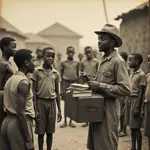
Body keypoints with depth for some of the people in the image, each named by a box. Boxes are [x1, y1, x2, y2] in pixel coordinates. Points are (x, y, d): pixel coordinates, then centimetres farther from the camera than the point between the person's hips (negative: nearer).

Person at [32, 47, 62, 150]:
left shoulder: (56, 73, 4)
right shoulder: (37, 71, -4)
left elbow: (57, 92, 9)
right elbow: (34, 91, -3)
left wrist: (59, 110, 7)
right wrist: (35, 109, -8)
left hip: (52, 103, 3)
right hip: (40, 102, -2)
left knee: (50, 131, 10)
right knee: (40, 131, 5)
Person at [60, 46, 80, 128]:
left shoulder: (77, 63, 4)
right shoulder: (63, 63, 1)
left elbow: (78, 75, 9)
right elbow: (61, 76, 4)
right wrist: (61, 88, 1)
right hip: (66, 83, -1)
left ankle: (71, 121, 15)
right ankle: (65, 121, 12)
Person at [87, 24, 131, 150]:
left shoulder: (118, 61, -15)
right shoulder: (104, 60, 12)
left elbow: (125, 89, -23)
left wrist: (100, 86, -22)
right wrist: (93, 82, 6)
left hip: (108, 109, -9)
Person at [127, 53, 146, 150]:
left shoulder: (141, 74, -12)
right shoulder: (132, 74, 13)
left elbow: (141, 92, -15)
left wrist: (137, 107, -18)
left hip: (136, 101, -8)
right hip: (130, 100, 8)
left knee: (136, 127, -4)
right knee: (132, 126, 12)